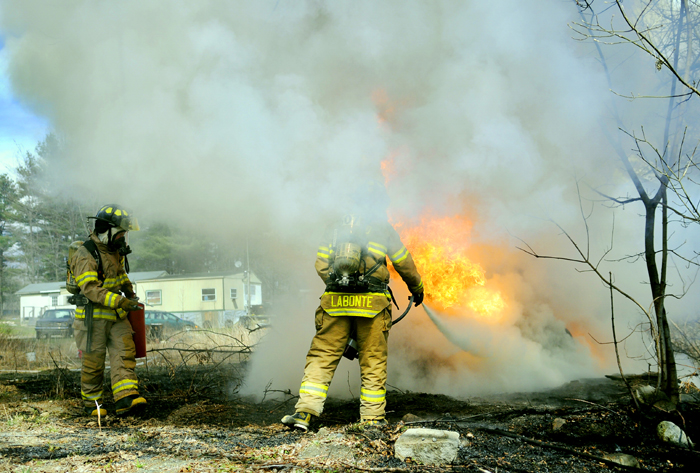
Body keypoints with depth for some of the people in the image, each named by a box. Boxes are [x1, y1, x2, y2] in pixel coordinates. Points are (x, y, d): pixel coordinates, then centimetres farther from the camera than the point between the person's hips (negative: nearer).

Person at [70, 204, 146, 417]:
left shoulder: (116, 252, 11)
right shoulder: (85, 255, -16)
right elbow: (91, 289, -25)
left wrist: (130, 293, 28)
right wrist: (119, 301, -31)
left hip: (117, 316, 7)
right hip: (94, 316, -7)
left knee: (124, 353, -7)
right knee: (94, 361, 3)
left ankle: (126, 399, -13)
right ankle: (91, 402, 20)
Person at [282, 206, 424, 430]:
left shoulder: (334, 229, 15)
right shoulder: (383, 229, 10)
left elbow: (321, 266, 10)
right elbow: (404, 263, 15)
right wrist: (417, 288, 30)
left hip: (335, 303, 2)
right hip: (372, 303, -1)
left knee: (321, 357, 5)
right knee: (373, 362, 9)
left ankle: (304, 412, -2)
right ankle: (372, 418, 13)